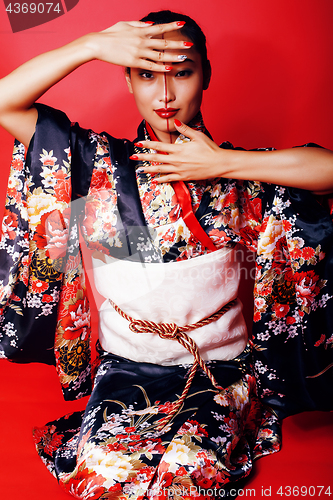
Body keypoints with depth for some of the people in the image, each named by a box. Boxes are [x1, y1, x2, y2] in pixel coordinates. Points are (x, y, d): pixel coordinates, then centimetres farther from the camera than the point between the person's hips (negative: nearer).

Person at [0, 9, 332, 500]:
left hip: (221, 369, 0)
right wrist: (92, 45, -13)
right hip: (126, 367, 1)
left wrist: (223, 165, -17)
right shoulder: (102, 163, 1)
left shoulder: (237, 169, 0)